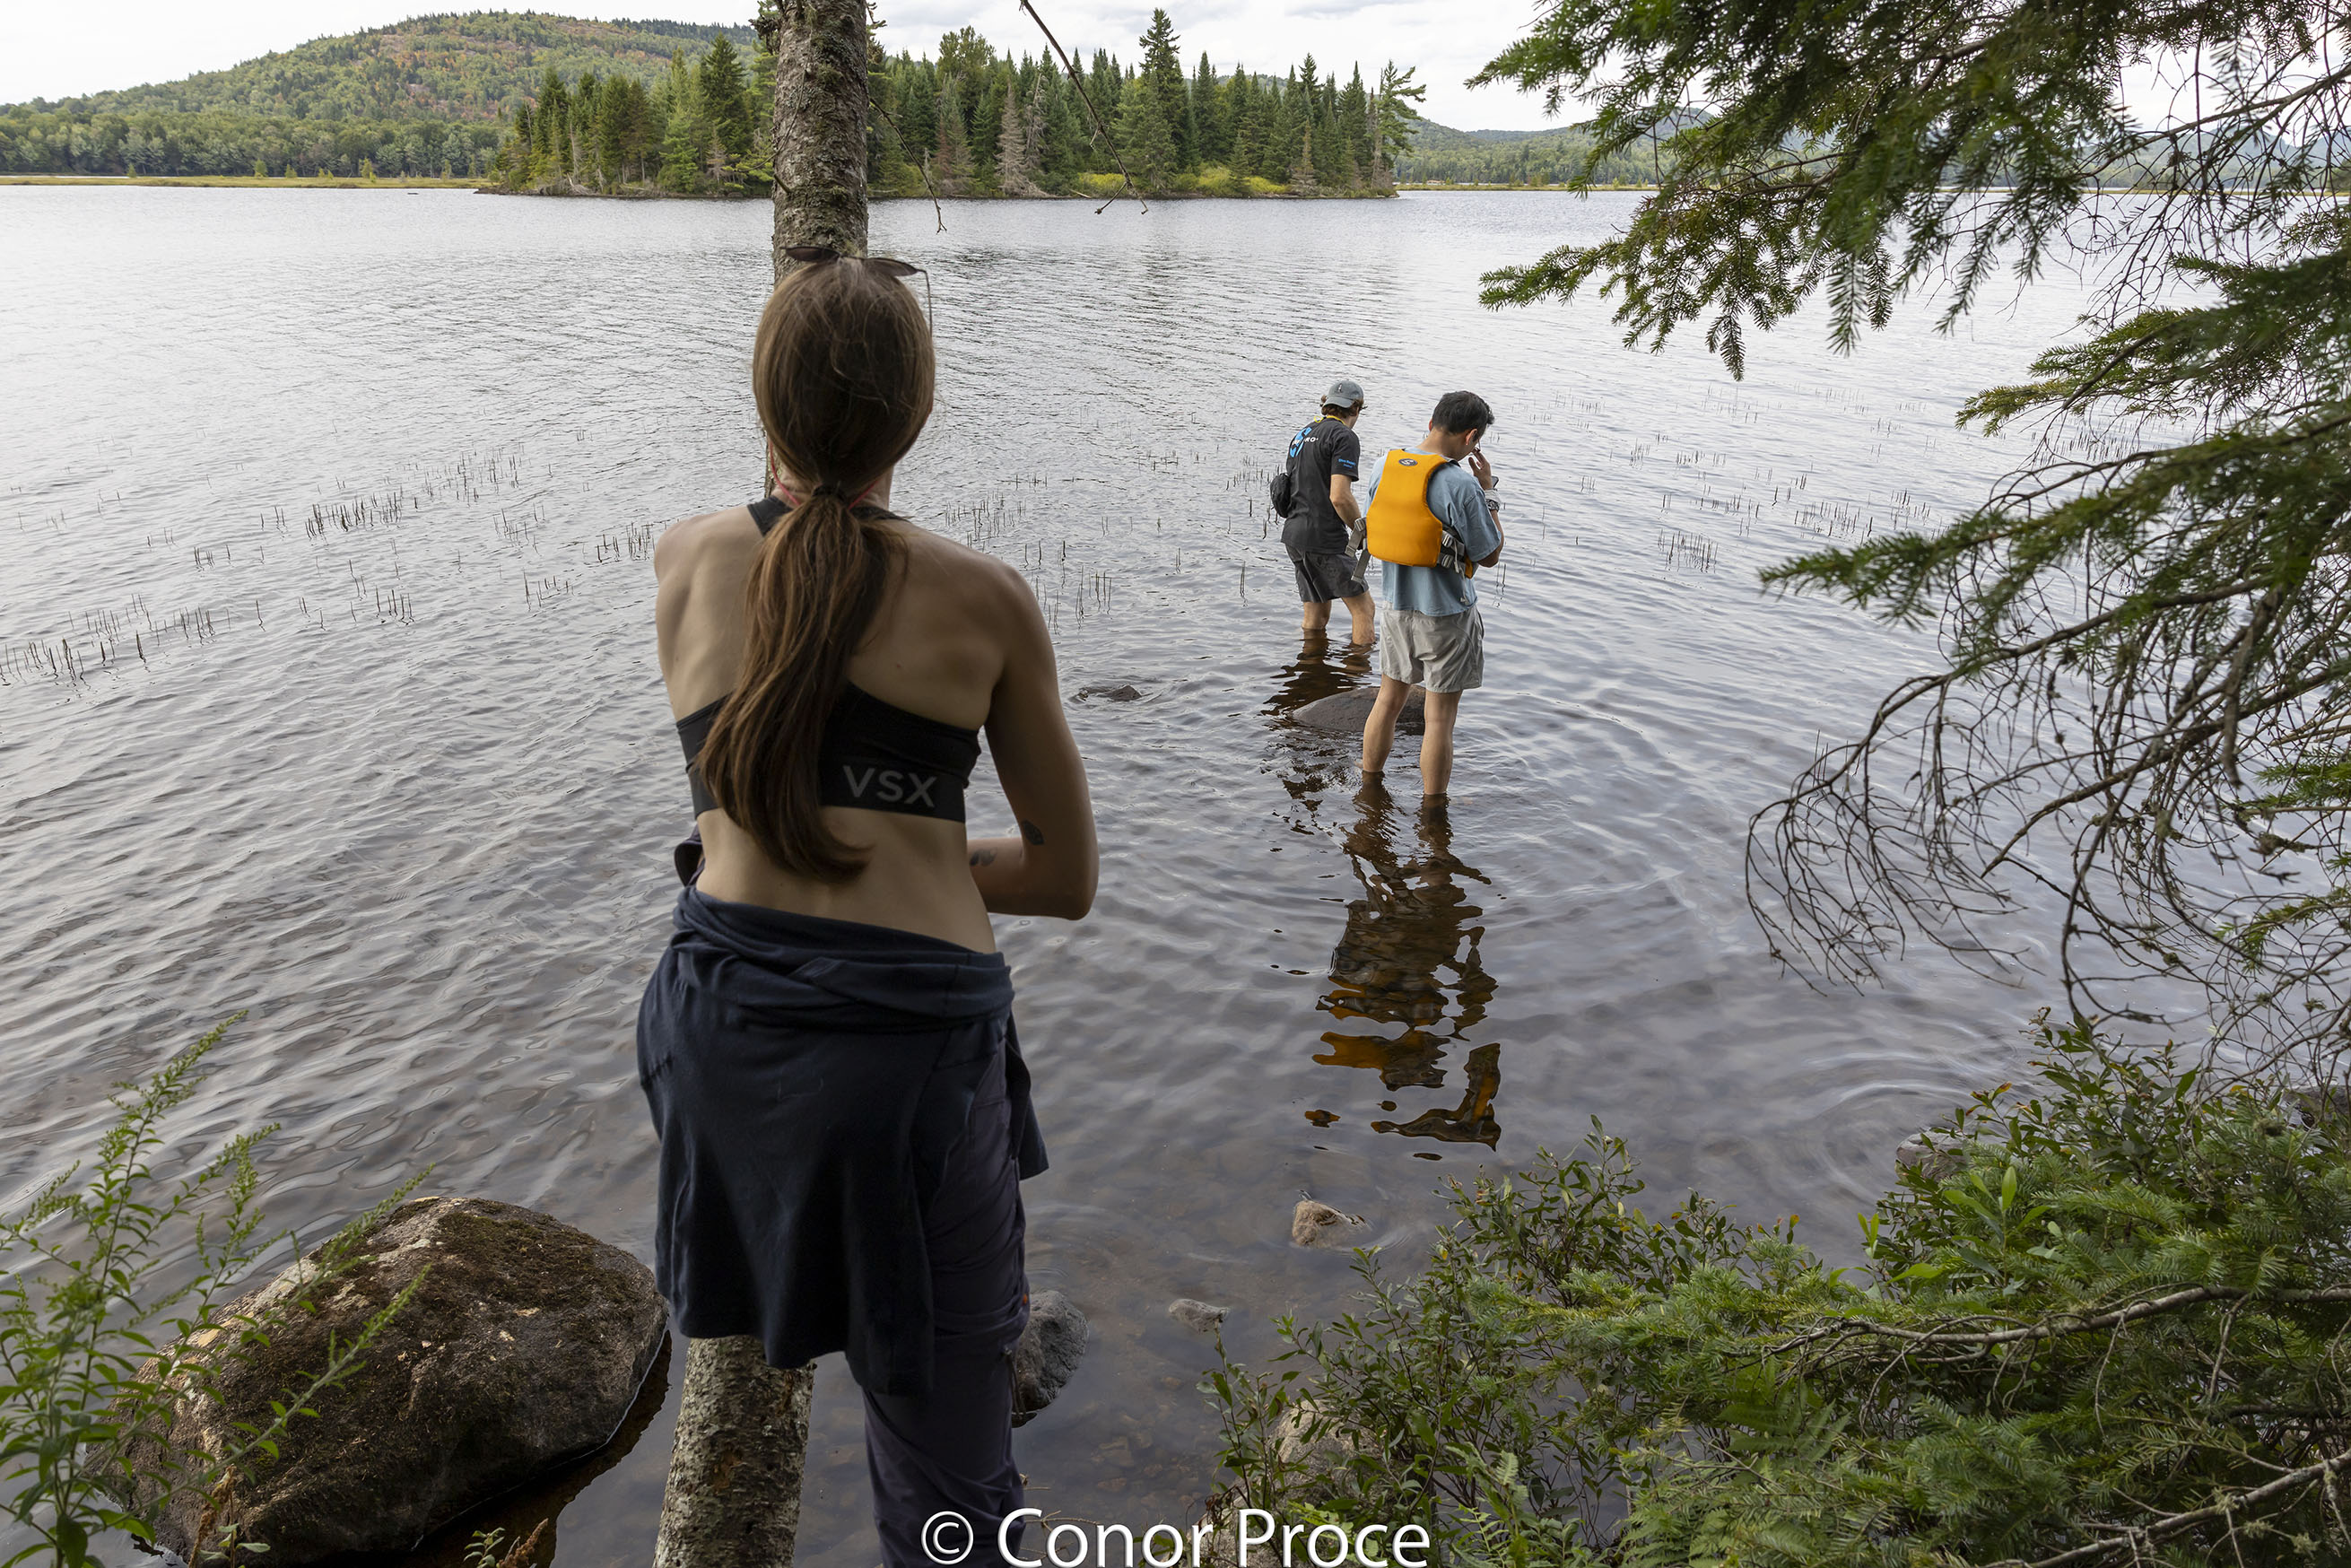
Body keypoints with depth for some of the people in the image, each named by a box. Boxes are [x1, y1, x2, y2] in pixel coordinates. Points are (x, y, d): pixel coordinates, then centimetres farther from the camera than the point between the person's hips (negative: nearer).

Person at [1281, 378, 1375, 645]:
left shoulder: (1302, 435, 17)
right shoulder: (1344, 436, -10)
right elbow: (1339, 497, -19)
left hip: (1293, 533, 8)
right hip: (1325, 537, -8)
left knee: (1316, 615, 16)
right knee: (1363, 607, 1)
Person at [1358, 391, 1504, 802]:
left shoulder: (1385, 466, -3)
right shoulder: (1462, 485, -22)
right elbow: (1489, 555, -12)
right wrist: (1488, 491, -3)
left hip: (1395, 606, 6)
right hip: (1445, 616, -6)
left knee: (1389, 698, 22)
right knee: (1439, 718, 5)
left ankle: (1369, 784, 35)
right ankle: (1432, 811, 16)